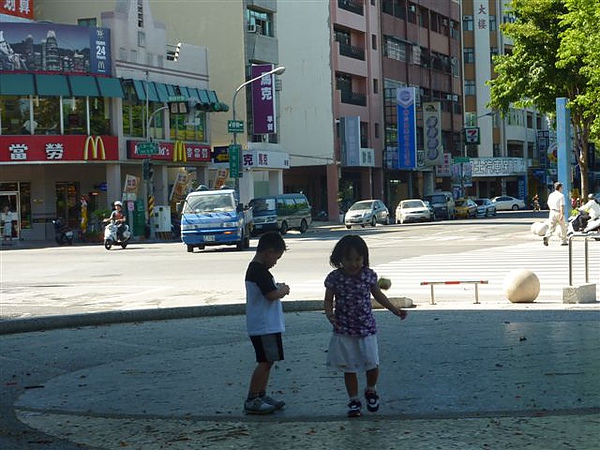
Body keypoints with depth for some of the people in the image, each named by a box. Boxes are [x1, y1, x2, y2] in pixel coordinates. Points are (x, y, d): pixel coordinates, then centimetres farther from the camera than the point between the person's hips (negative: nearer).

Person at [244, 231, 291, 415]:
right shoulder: (260, 271, -19)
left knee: (267, 361, 15)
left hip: (266, 325, 10)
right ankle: (251, 401, -5)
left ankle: (261, 396, 22)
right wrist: (283, 290, -5)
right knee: (265, 362, -7)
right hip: (264, 326, -10)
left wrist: (278, 289, 8)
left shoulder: (254, 269, 15)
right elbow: (272, 295, -24)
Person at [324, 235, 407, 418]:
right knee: (349, 368, 7)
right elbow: (328, 300, -1)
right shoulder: (334, 278, -9)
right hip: (344, 332, -1)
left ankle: (371, 391, 30)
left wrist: (395, 310, 9)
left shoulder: (369, 275, -4)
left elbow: (378, 294, 11)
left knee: (372, 364, 0)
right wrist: (330, 314, -21)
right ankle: (353, 401, 21)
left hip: (367, 329, 1)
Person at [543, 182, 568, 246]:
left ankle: (546, 237, -24)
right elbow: (562, 206, -17)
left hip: (552, 212, 5)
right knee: (563, 227, 11)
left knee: (551, 227, 1)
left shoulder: (551, 195, 8)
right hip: (559, 212, -5)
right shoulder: (561, 195, -10)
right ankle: (564, 241, 18)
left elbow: (549, 204, 15)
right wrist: (562, 214, -20)